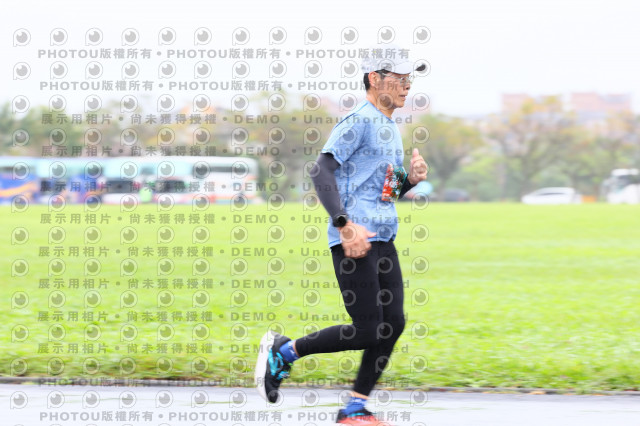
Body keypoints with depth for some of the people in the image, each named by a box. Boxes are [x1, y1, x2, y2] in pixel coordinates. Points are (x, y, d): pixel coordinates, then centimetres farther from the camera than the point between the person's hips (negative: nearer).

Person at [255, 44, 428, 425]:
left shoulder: (391, 128, 19)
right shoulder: (359, 121, -10)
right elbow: (322, 171, -19)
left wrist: (412, 179, 5)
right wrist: (347, 226, -26)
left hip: (383, 240, 9)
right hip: (354, 241, -9)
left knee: (393, 324, 2)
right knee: (366, 332, -11)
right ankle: (283, 351, 6)